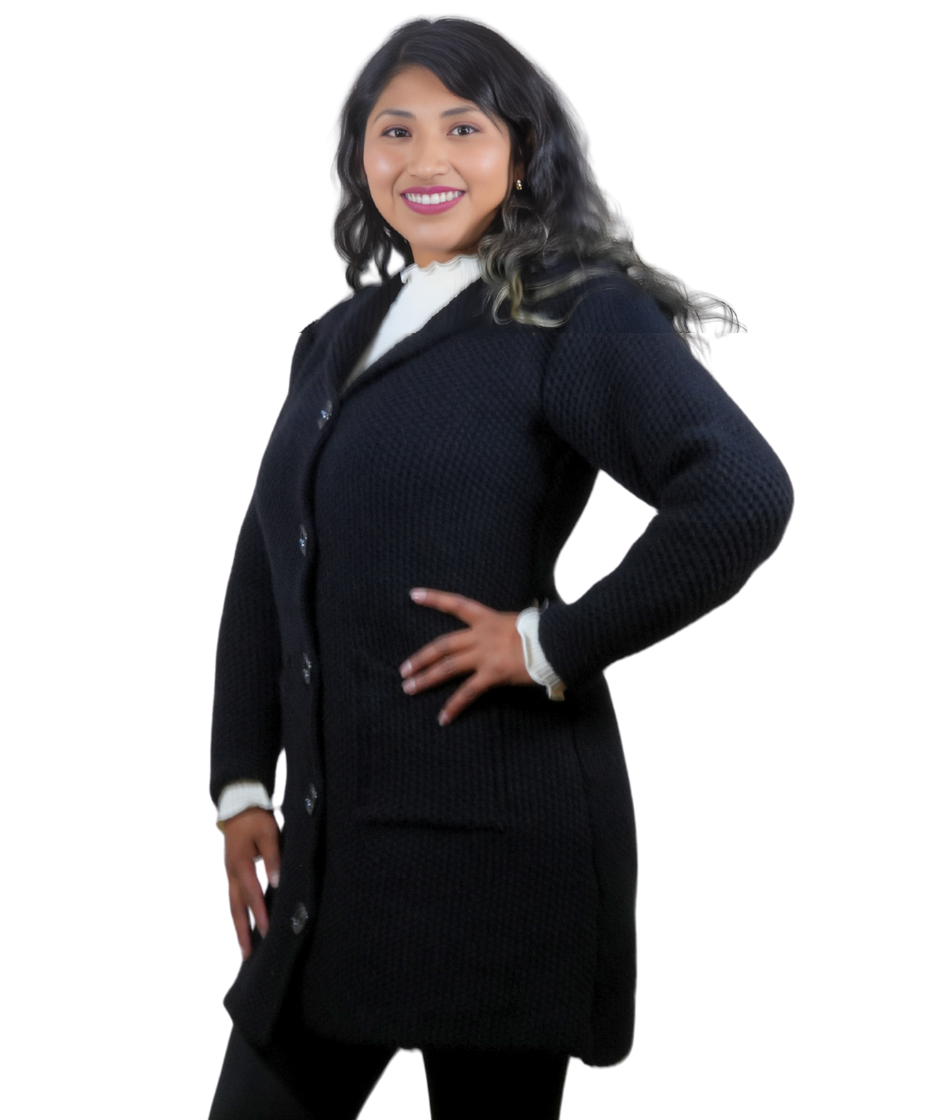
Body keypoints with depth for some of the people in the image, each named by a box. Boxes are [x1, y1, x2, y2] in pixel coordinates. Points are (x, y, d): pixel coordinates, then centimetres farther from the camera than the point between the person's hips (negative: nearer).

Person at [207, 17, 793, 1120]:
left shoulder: (579, 317, -6)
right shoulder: (334, 341, 16)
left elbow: (742, 499, -22)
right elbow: (266, 574, 19)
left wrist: (554, 646, -17)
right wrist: (242, 782, 11)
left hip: (495, 840, -6)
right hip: (332, 842, 7)